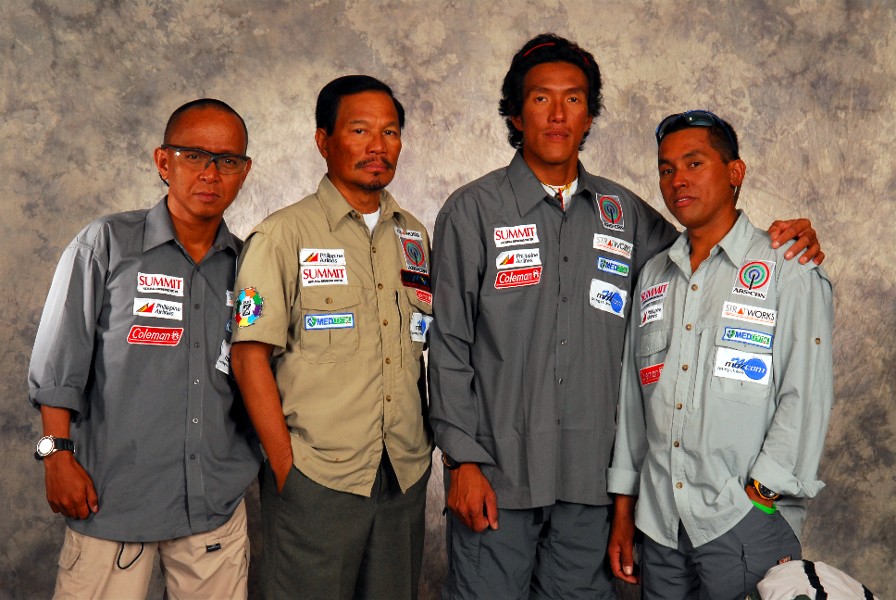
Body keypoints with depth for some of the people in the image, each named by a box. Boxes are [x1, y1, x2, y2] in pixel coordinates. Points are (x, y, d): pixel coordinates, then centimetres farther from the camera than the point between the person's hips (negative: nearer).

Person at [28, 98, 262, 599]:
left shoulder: (247, 263, 6)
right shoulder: (105, 245, -3)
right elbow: (58, 366, -2)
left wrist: (274, 464, 10)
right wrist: (58, 453, -7)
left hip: (218, 499, 3)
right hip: (112, 496, -3)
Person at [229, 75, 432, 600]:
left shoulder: (413, 236, 11)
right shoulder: (285, 234, -5)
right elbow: (250, 357, -8)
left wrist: (428, 442, 9)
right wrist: (285, 467, -10)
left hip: (406, 476, 5)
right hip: (316, 478, -4)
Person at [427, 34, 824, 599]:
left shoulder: (624, 213, 8)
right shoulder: (473, 211, -3)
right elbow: (449, 346, -4)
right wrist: (464, 460, -10)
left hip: (590, 472, 4)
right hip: (496, 471, -3)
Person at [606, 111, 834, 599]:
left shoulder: (788, 271, -2)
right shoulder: (653, 276, 14)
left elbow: (805, 397, -8)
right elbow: (632, 397, 13)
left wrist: (759, 495, -14)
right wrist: (623, 510, 11)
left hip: (746, 524, -4)